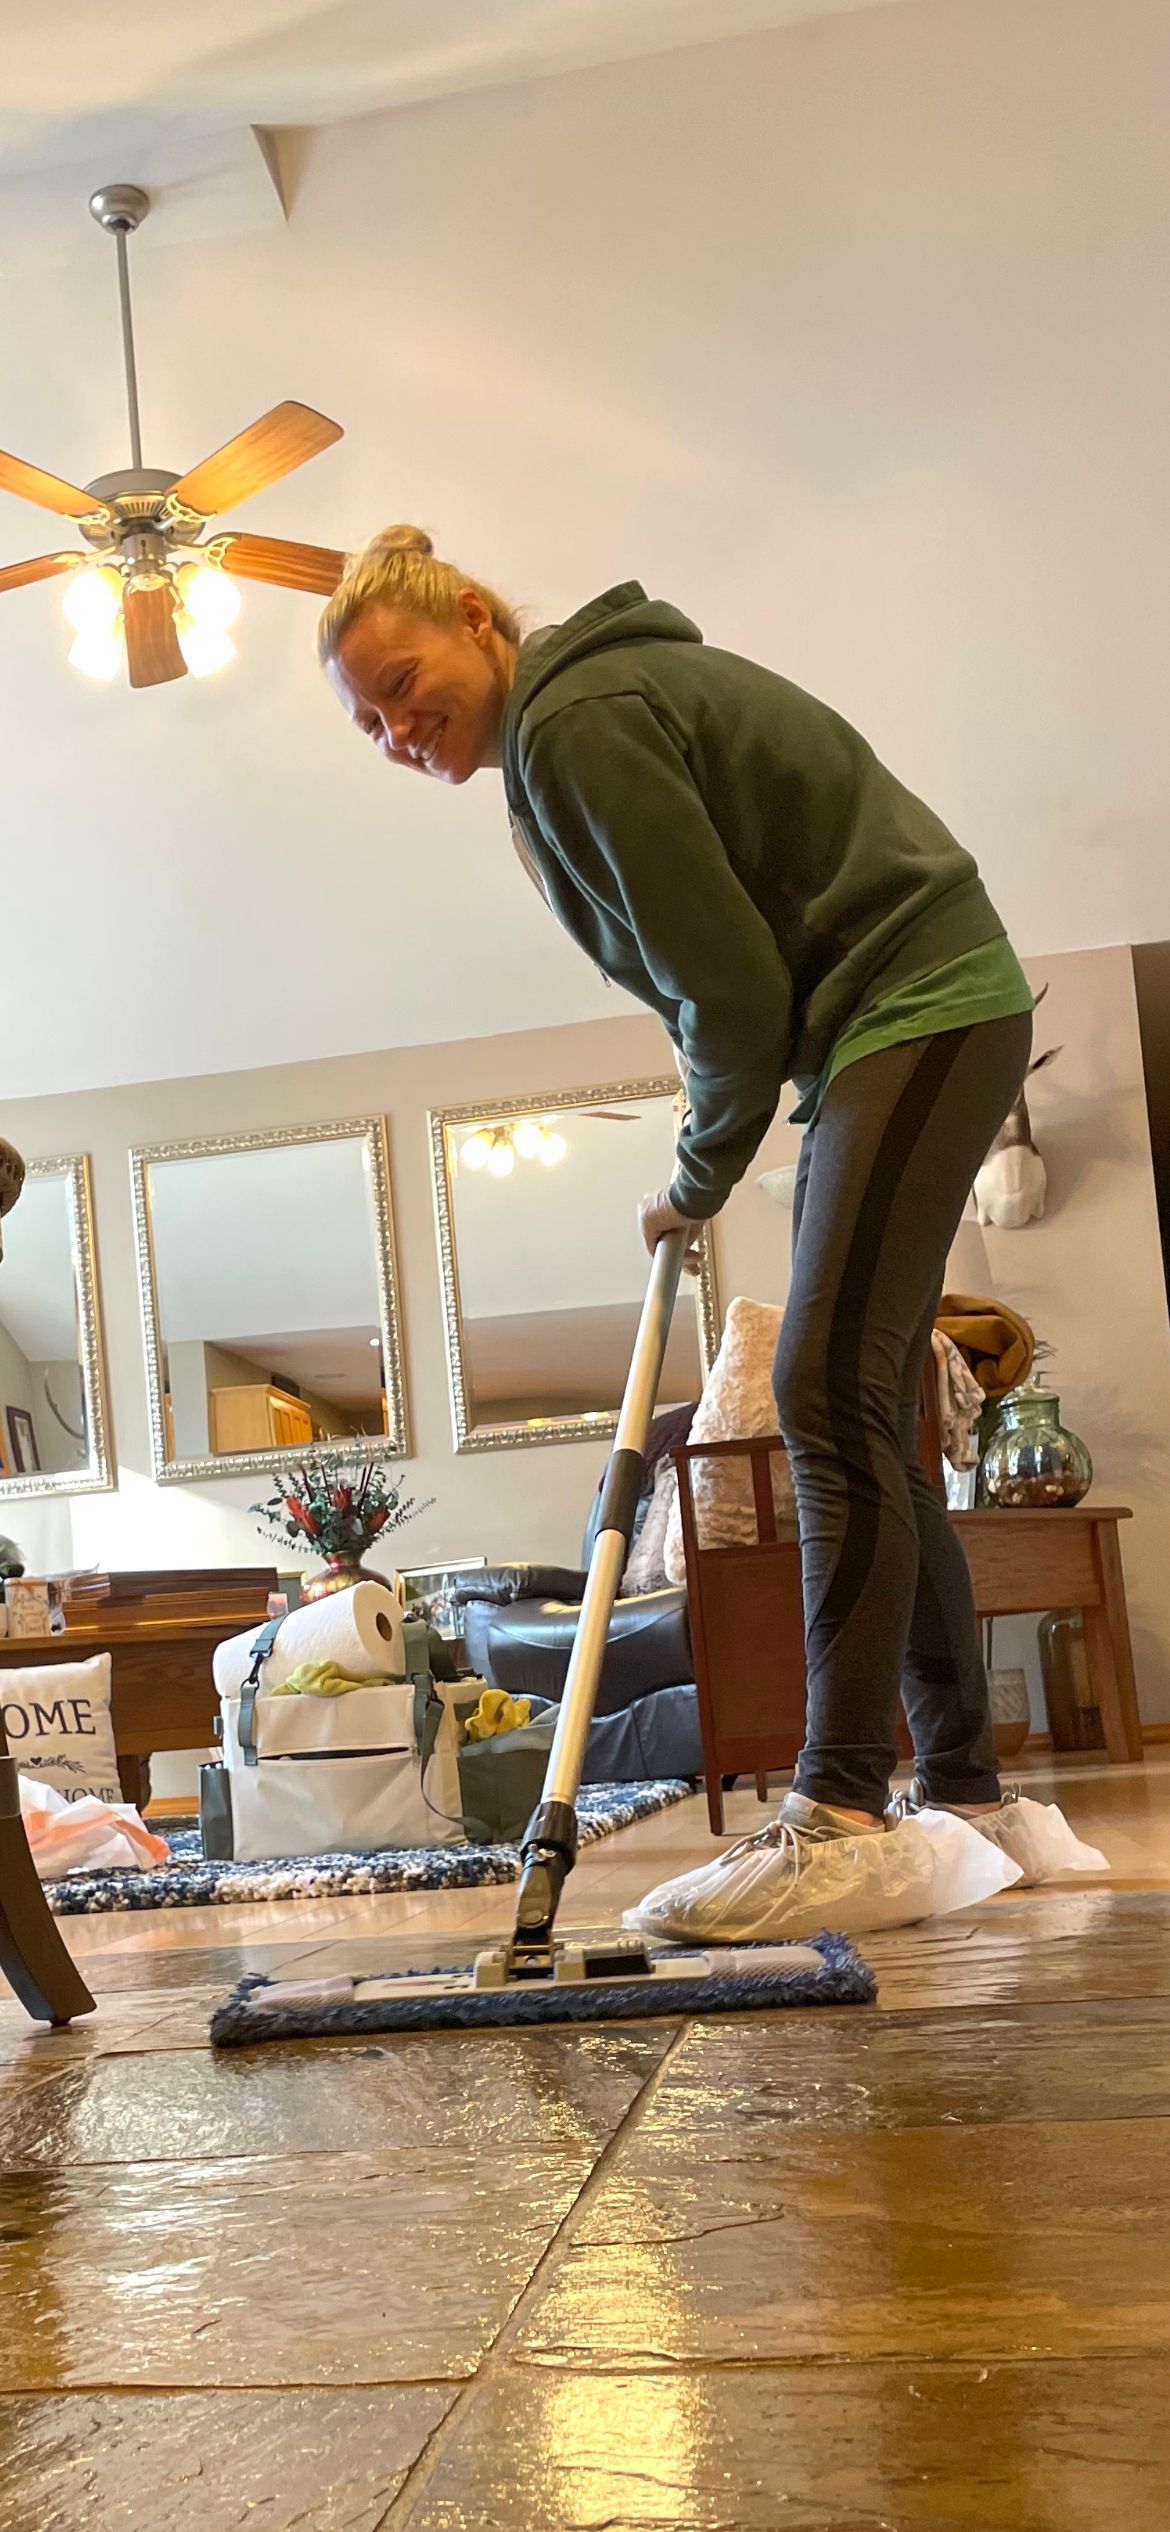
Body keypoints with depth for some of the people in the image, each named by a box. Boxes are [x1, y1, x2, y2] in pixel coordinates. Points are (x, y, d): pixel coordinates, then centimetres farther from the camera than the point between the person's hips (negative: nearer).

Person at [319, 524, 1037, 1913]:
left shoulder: (575, 718, -16)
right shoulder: (600, 697, 16)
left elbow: (732, 985, -19)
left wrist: (701, 1175, -5)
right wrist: (708, 1166, 10)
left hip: (920, 1012, -10)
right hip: (895, 1028, 10)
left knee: (830, 1392, -17)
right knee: (861, 1416, 8)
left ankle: (841, 1811, -16)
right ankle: (962, 1793, 13)